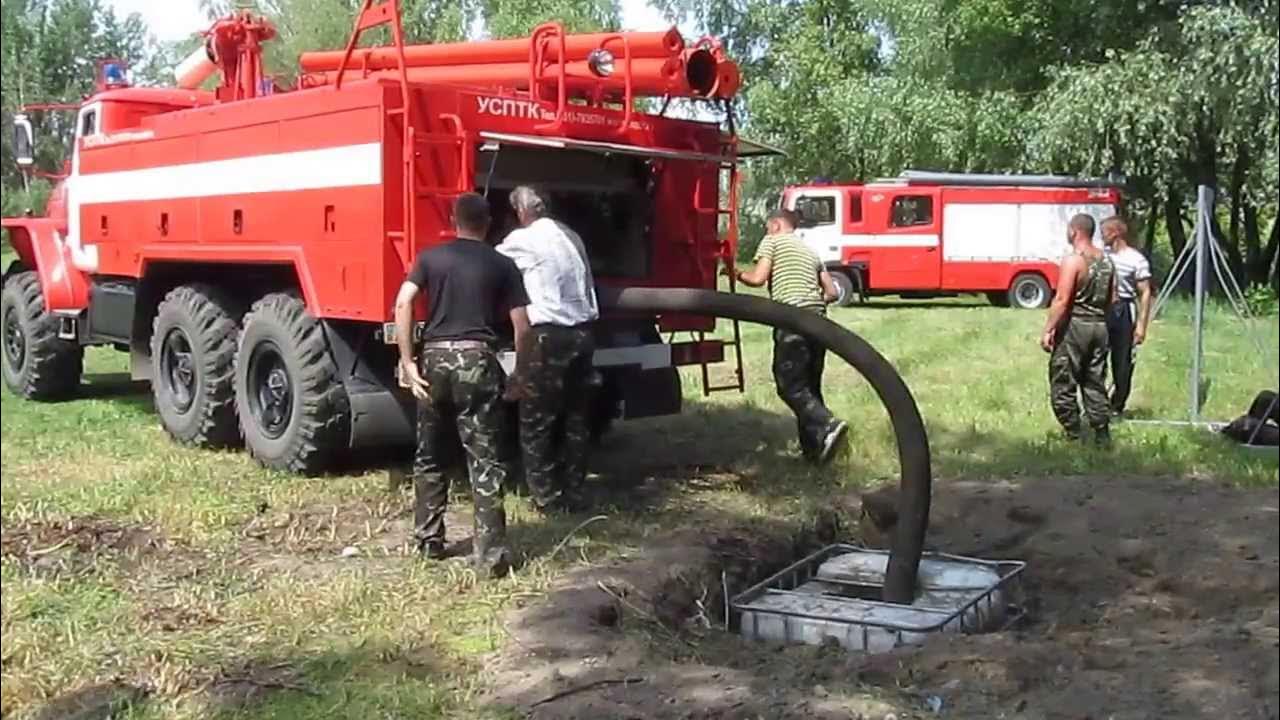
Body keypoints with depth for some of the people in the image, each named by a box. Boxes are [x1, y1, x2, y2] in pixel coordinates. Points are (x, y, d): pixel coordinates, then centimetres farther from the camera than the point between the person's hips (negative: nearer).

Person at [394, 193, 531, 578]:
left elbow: (403, 304, -5)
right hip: (477, 360, -2)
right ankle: (491, 552, -6)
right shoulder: (502, 265, 6)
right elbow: (522, 326, 1)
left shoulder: (431, 257, 9)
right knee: (485, 462, -2)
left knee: (430, 458, 17)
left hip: (435, 358, 2)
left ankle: (428, 541, 25)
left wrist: (407, 361, -4)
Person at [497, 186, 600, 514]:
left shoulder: (522, 240, -4)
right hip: (583, 332, 7)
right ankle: (573, 495, 18)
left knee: (537, 422, 3)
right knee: (576, 419, 12)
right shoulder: (571, 236, 14)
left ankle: (548, 498, 6)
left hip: (549, 335, -7)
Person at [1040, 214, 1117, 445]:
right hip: (1099, 326, 7)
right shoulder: (1105, 260, 10)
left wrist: (1048, 330, -17)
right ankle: (1102, 434, 13)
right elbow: (1112, 299, 14)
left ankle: (1075, 434, 1)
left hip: (1074, 326, -7)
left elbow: (1062, 300, -19)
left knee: (1063, 384, 1)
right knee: (1095, 384, 13)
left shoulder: (1073, 260, -14)